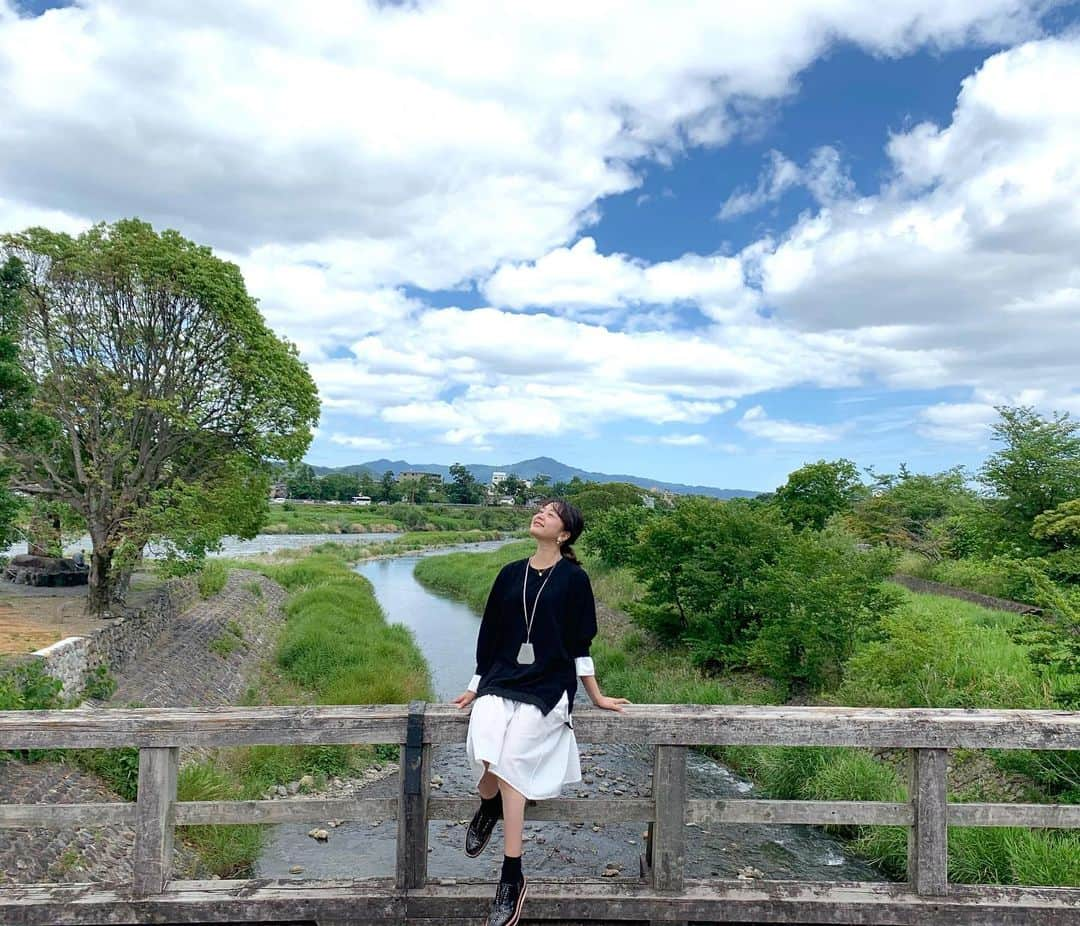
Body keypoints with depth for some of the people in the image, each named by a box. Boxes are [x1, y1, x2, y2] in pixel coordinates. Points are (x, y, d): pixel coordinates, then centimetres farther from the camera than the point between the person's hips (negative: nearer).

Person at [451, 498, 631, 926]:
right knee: (483, 750, -22)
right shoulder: (510, 574, 9)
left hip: (547, 686, -3)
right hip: (501, 679, 3)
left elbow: (579, 643, 4)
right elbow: (490, 632, 14)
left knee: (510, 758, -22)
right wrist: (475, 686, 16)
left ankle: (512, 875, -7)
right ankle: (489, 805, 15)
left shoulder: (574, 578, -1)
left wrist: (597, 696, 7)